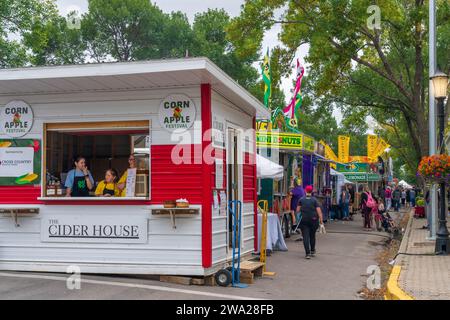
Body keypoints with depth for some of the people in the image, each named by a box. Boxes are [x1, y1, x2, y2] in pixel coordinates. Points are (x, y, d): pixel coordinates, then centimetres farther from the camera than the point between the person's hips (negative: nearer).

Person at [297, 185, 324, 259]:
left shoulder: (301, 200, 0)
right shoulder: (314, 200, -2)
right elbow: (319, 211, -7)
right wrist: (321, 221, -4)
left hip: (304, 220, -1)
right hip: (313, 220, 1)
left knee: (306, 237, -2)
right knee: (312, 236, 18)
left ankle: (307, 253, -10)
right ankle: (312, 251, 30)